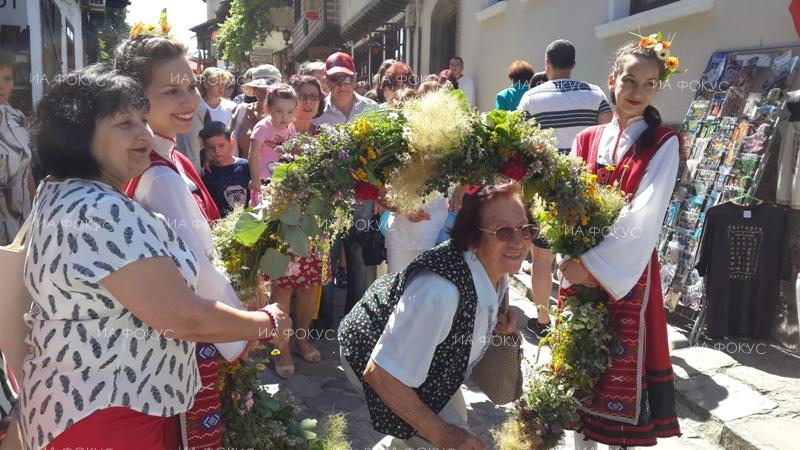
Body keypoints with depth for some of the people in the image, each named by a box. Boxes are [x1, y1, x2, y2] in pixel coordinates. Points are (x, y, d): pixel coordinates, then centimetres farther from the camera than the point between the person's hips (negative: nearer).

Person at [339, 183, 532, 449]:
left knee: (455, 417, 27)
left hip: (422, 358, 8)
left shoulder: (497, 270, -16)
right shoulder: (440, 291, -43)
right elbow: (380, 374, -37)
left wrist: (495, 324, -13)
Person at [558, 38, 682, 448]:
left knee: (623, 363, 3)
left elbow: (645, 217, -15)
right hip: (578, 267, 4)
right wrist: (573, 259, -14)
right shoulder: (587, 140, 8)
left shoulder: (664, 144, -4)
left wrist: (595, 264, -20)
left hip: (628, 271, -3)